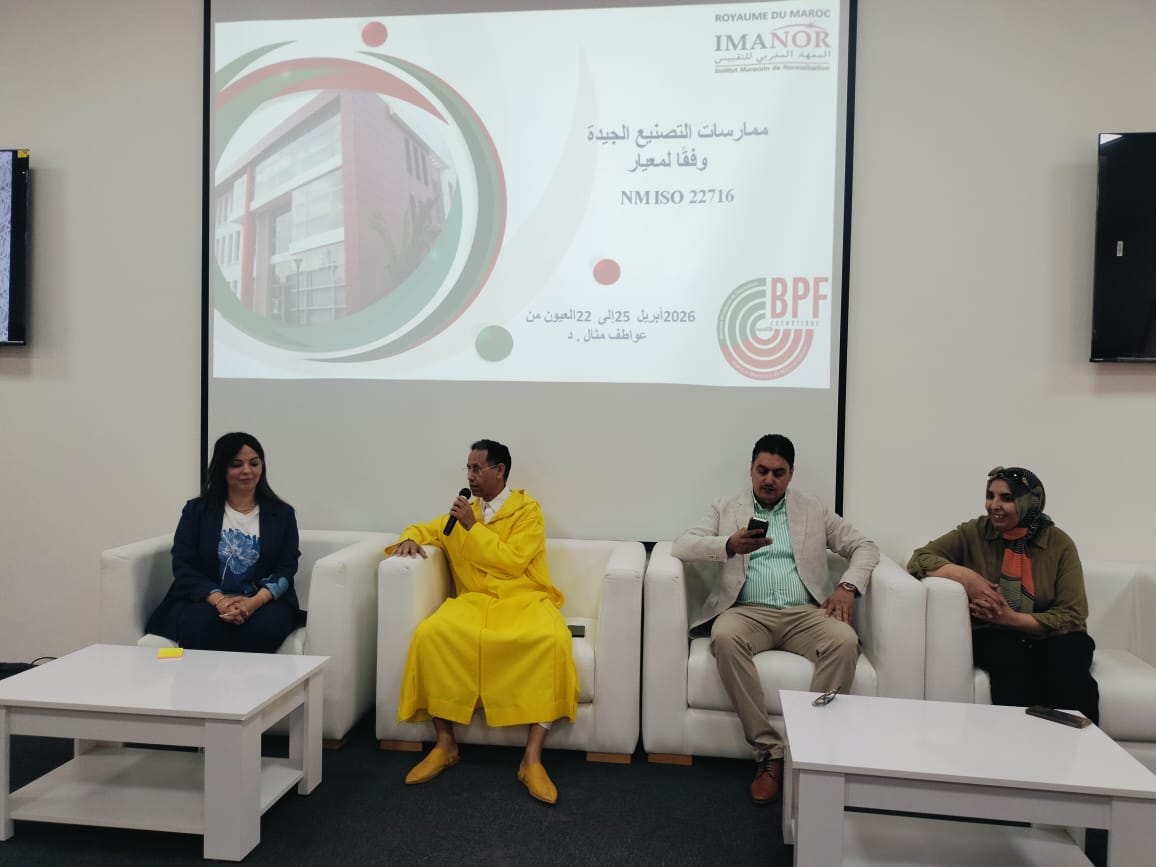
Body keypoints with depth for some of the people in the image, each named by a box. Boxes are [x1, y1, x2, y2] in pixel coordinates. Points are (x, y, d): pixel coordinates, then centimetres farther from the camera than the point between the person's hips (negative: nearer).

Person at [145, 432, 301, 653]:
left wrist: (255, 601, -20)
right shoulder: (197, 510, 12)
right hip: (206, 599, 0)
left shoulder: (282, 514, 11)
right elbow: (183, 567, 1)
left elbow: (286, 569, 1)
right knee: (199, 625, -33)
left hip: (264, 601, 0)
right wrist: (219, 600, -17)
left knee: (263, 628, -33)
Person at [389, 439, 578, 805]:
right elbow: (424, 529, 28)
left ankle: (532, 757, -27)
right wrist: (409, 540, 4)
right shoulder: (463, 512, 17)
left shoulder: (527, 509, 3)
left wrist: (473, 527, -9)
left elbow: (512, 563, -8)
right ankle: (445, 744, -14)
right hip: (475, 601, 3)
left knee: (552, 640, -36)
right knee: (431, 633, -29)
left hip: (523, 599, -3)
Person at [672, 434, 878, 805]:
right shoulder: (725, 509, 14)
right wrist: (729, 545, -18)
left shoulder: (814, 509, 18)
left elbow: (865, 547, 17)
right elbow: (682, 546, 1)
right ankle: (768, 751, -25)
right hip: (748, 611, -1)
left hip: (805, 613, 1)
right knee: (724, 638, -34)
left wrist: (848, 586, -4)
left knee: (845, 641, -30)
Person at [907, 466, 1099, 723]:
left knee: (1067, 665, -32)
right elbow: (919, 559, -8)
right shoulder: (974, 532, -3)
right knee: (1010, 658, -33)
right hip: (994, 636, 0)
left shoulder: (1059, 544, -3)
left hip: (1050, 637, 1)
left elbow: (1072, 616, -6)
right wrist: (965, 576, -25)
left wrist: (1012, 618, -21)